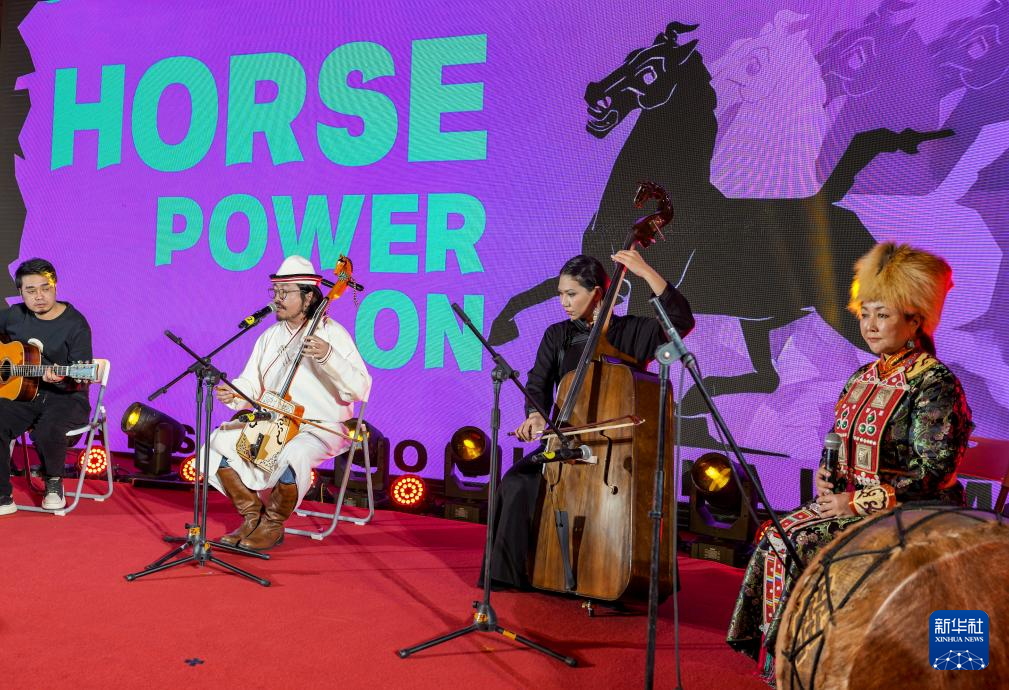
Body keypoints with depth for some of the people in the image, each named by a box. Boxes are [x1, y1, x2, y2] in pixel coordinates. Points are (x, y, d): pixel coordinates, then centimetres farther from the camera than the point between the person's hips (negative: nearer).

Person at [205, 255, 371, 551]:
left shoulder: (331, 334, -9)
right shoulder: (271, 335, 12)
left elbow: (360, 390, -19)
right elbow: (252, 385, 14)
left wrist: (328, 357, -33)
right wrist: (233, 394, -9)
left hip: (322, 428, -7)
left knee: (291, 454, -36)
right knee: (220, 441, -11)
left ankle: (273, 524, -7)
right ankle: (253, 517, 5)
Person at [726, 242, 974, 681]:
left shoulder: (934, 382, -12)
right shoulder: (864, 377, 12)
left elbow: (935, 470, -17)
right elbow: (842, 443, 22)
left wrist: (861, 502, -20)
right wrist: (827, 475, 0)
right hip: (851, 499, 8)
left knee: (808, 546, -24)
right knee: (777, 536, -13)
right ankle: (777, 648, -3)